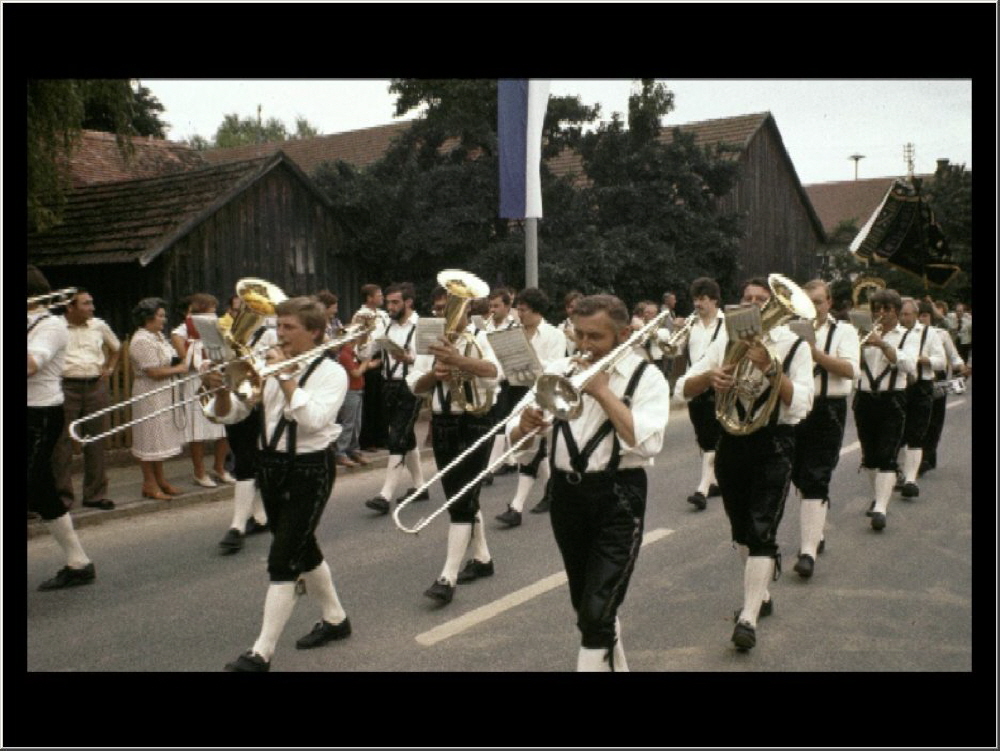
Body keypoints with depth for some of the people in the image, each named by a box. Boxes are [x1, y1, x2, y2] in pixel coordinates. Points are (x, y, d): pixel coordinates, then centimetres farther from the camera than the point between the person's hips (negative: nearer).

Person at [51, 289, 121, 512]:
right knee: (63, 442, 0)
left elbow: (116, 347, 27)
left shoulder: (99, 326, 9)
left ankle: (96, 494, 17)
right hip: (66, 388, -4)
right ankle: (63, 495, 10)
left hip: (96, 387, 4)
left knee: (95, 443, 8)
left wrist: (109, 368, 16)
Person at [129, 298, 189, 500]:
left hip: (164, 395, 10)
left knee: (160, 438, 15)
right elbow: (155, 372, -22)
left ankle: (160, 481, 24)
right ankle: (149, 485, 9)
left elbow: (169, 360, 24)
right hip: (149, 395, -10)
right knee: (150, 439, -1)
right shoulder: (142, 341, -18)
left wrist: (179, 364, 3)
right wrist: (179, 369, -11)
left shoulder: (158, 335, 12)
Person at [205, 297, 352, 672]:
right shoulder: (270, 367, 6)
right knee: (301, 549, 18)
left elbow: (314, 419, -26)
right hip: (271, 465, 7)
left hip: (310, 469, -7)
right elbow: (231, 414, 2)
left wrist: (285, 377, -23)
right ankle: (335, 619, 37)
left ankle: (262, 653, 0)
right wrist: (222, 389, -18)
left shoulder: (331, 372, -9)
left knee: (282, 558, -8)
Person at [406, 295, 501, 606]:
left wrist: (458, 360, -48)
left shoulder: (480, 338, -9)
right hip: (442, 423, 6)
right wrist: (435, 373, -17)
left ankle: (448, 578, -8)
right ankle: (482, 559, 31)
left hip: (474, 423, -6)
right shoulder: (432, 341, 7)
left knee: (462, 499, -10)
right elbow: (415, 386, 5)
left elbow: (493, 371, -30)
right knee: (457, 496, 14)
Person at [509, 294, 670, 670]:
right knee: (584, 607, 19)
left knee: (597, 613, -11)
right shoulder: (558, 369, 4)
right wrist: (525, 427, -23)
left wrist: (602, 390, -20)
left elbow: (647, 443, -22)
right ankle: (613, 664, 44)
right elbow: (518, 442, 0)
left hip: (618, 499, -5)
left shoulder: (646, 378, -6)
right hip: (566, 495, 5)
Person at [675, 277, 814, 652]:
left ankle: (749, 617, -9)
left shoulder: (794, 345, -5)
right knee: (742, 530, 16)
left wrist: (769, 366, -27)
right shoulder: (726, 342, 4)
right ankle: (760, 593, 35)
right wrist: (710, 376, -21)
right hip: (731, 441, 4)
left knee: (762, 531, -10)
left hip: (773, 444, -4)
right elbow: (684, 388, -1)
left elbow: (799, 404, -17)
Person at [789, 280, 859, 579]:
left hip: (826, 411, -4)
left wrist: (815, 353, -21)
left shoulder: (844, 331, 4)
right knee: (800, 478, 14)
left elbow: (850, 370, -11)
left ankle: (808, 550, -10)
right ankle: (816, 532, 33)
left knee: (816, 481, -9)